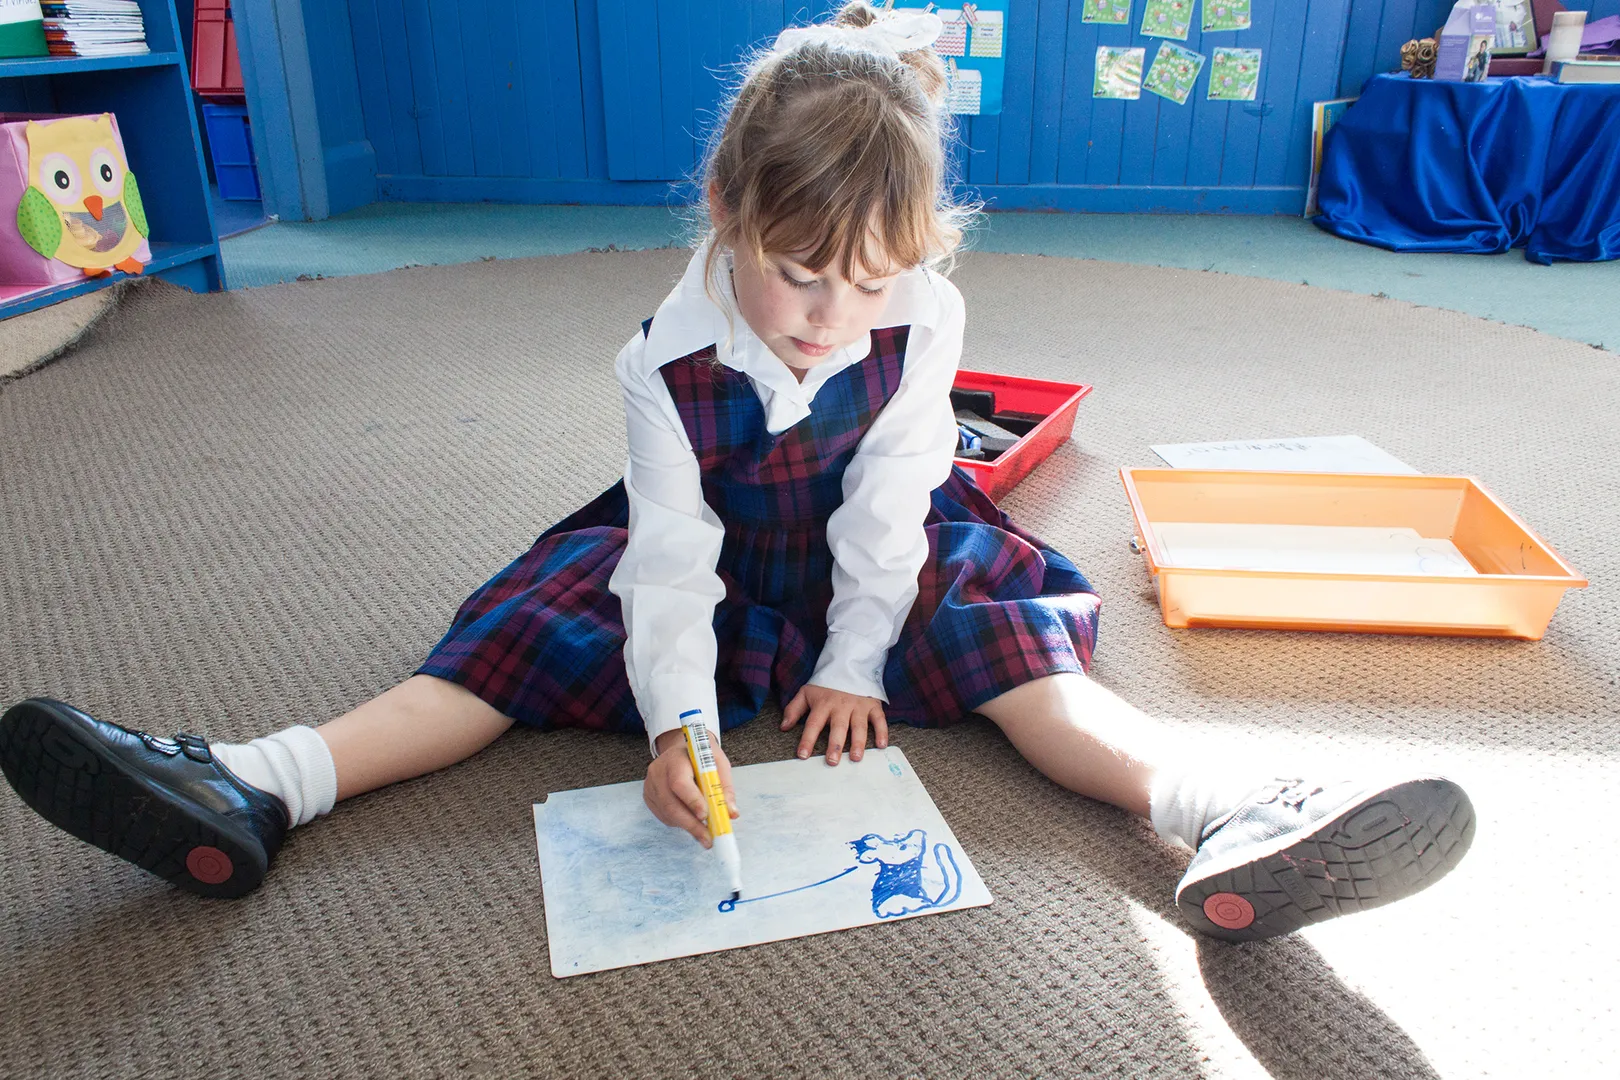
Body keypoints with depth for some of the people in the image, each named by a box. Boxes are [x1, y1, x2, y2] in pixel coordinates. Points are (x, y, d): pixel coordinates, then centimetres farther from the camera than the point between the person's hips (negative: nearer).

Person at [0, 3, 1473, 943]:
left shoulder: (925, 320, -20)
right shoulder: (671, 355, -21)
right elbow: (672, 554, -23)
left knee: (1000, 630, -27)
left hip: (878, 578, 0)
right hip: (716, 569, 1)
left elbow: (884, 510, -15)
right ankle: (262, 788, -23)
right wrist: (678, 721, -33)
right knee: (534, 627, -17)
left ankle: (1218, 812, -41)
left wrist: (851, 664, -13)